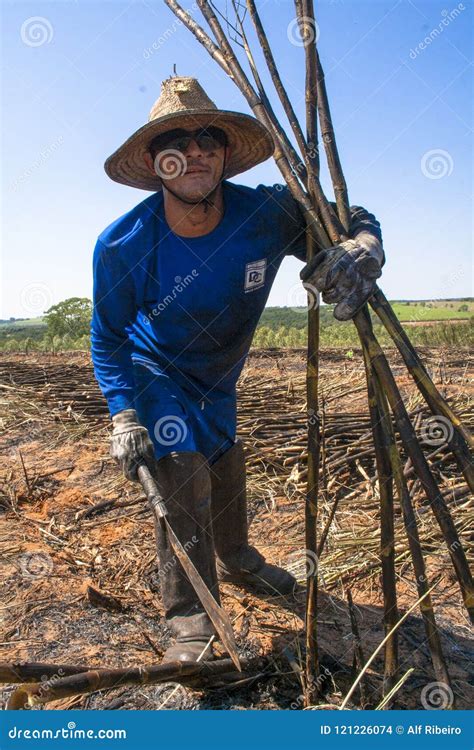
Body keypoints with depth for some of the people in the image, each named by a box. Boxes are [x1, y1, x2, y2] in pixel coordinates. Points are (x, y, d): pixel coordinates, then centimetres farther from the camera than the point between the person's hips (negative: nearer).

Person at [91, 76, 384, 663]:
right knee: (181, 476, -17)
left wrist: (362, 247, -39)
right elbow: (107, 336, -15)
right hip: (155, 376, -3)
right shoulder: (123, 247, -29)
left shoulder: (267, 213, -27)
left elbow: (352, 219, -14)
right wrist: (123, 413, -25)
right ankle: (189, 618, 6)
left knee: (227, 468, 20)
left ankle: (236, 561, 48)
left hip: (219, 380, 4)